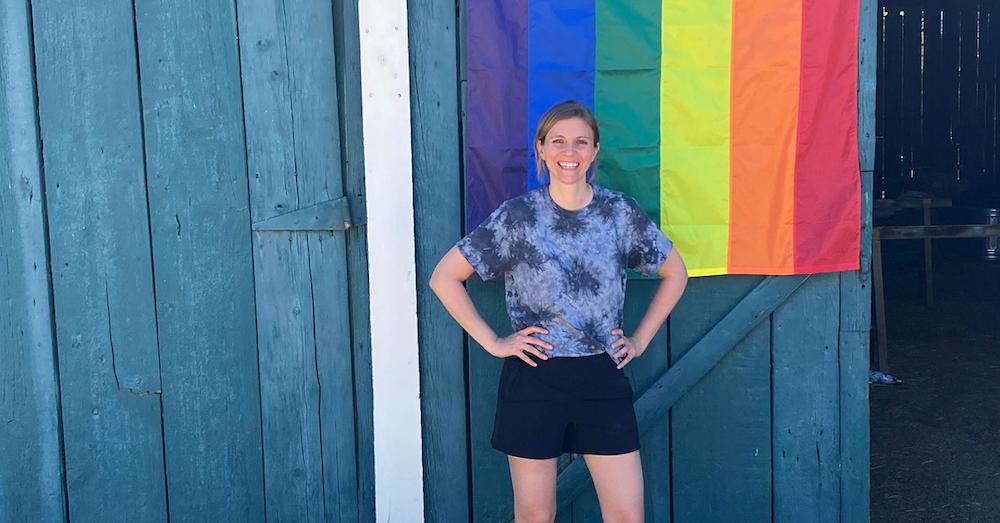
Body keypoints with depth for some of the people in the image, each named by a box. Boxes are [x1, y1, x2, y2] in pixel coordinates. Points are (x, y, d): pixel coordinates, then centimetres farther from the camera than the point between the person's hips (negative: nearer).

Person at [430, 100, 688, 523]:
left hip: (603, 380, 2)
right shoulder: (516, 217, -5)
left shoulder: (620, 212, 1)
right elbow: (444, 277, -1)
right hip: (534, 381, -2)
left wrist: (641, 339, 7)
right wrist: (492, 342, -5)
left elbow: (674, 273, 14)